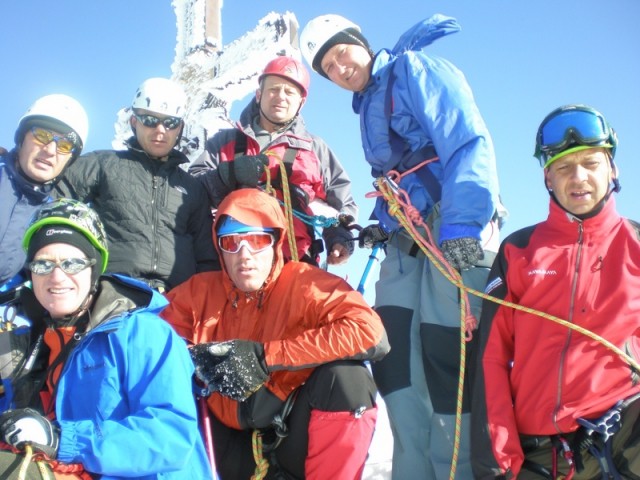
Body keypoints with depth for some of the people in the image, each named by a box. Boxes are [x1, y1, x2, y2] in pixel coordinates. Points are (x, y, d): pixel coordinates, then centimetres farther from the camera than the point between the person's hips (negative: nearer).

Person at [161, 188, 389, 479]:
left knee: (345, 375, -29)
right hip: (231, 439, 3)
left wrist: (266, 356, -27)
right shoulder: (199, 290, 0)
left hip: (292, 434, -3)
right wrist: (200, 359, -20)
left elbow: (371, 333, -27)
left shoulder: (304, 284, -13)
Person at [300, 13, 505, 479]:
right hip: (405, 240, 8)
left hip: (455, 233, -8)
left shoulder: (414, 69, -1)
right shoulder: (368, 107, 25)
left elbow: (467, 142, -14)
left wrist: (462, 225, -24)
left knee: (447, 359, -12)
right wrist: (383, 224, 12)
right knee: (395, 359, 1)